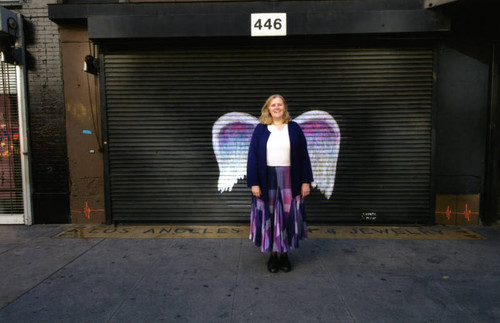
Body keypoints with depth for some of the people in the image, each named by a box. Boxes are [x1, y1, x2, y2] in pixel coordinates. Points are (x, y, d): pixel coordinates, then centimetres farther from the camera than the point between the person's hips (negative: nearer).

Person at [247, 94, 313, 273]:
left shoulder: (294, 129, 5)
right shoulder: (260, 130, 3)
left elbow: (303, 156, 5)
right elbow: (252, 157, 0)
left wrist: (306, 181, 0)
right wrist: (254, 183, -7)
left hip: (289, 181, 1)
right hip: (267, 180, 0)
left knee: (288, 217, 6)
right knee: (269, 217, 6)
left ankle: (284, 253, 23)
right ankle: (272, 254, 21)